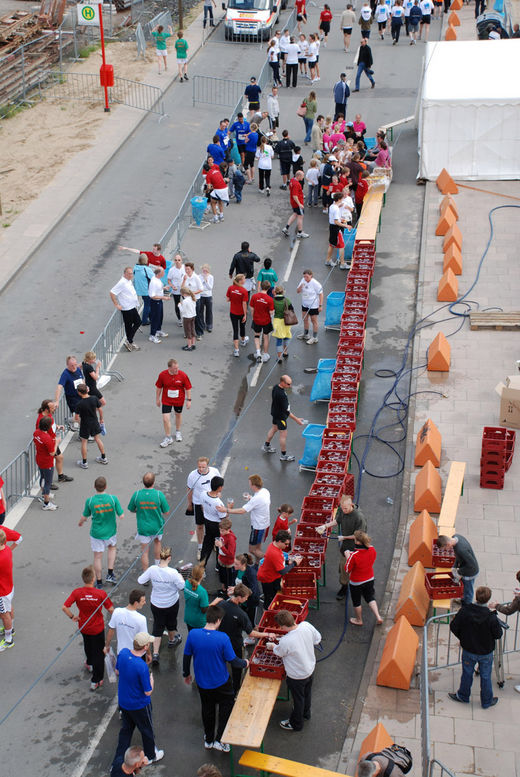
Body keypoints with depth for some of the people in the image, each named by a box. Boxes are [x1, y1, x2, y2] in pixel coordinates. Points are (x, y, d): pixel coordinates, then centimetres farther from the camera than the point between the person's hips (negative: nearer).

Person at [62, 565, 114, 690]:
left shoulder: (76, 593, -17)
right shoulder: (101, 594, -23)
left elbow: (64, 607, -21)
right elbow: (111, 609, -15)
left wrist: (72, 617, -4)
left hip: (83, 627, 3)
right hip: (97, 628, -3)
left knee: (88, 646, 33)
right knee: (99, 653, 11)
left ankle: (89, 664, 59)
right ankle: (96, 681, 14)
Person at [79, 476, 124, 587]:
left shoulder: (90, 501, -16)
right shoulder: (113, 498, -18)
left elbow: (84, 517, -3)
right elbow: (121, 515, -14)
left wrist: (80, 522, 20)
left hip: (96, 533, -1)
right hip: (111, 531, 1)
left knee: (98, 557, 12)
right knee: (112, 547, 30)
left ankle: (99, 582, 22)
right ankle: (110, 574, 24)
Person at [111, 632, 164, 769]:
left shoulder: (123, 653, -16)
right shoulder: (142, 667, -36)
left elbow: (117, 671, 4)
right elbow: (148, 692, -24)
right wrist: (151, 678, -7)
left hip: (123, 701, 6)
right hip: (139, 705, -6)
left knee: (125, 730, 23)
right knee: (147, 731, 20)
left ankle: (118, 762, 30)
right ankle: (150, 756, 43)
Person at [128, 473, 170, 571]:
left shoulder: (136, 494, -18)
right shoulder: (159, 494, -21)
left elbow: (132, 510, -3)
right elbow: (165, 512, -11)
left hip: (143, 528, -1)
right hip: (157, 526, 1)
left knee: (144, 551, 12)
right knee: (157, 541, 30)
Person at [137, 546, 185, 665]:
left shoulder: (152, 570, -22)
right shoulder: (173, 573, -29)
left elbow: (140, 581, -10)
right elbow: (182, 587, -17)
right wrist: (181, 577, 2)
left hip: (156, 604, 1)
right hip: (172, 603, -1)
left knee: (158, 626, 14)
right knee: (171, 623, 26)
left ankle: (155, 653, 8)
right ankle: (172, 640, 54)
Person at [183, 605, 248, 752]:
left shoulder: (193, 634, -17)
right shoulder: (222, 638, -25)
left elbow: (186, 657, -4)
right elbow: (234, 662, -18)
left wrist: (186, 674, 14)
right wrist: (245, 663, 4)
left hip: (202, 683, 3)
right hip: (221, 683, -3)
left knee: (207, 710, 25)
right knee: (226, 708, 22)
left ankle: (209, 740, 40)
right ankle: (219, 740, 23)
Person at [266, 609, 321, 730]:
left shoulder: (285, 641, -38)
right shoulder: (306, 625, -23)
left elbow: (279, 653, -14)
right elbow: (317, 639, -4)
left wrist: (272, 646, 8)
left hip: (297, 676, -6)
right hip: (310, 668, 6)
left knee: (298, 699, 20)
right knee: (307, 693, 32)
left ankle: (296, 724, 45)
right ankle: (306, 713, 59)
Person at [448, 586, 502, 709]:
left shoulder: (464, 611, -23)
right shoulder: (491, 617, -29)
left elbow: (453, 627, -13)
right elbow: (498, 635, -15)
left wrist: (462, 638, 7)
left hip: (468, 650, 1)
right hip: (486, 653, -1)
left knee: (467, 673, 23)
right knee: (485, 677, 20)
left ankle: (463, 696, 43)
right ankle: (487, 701, 38)